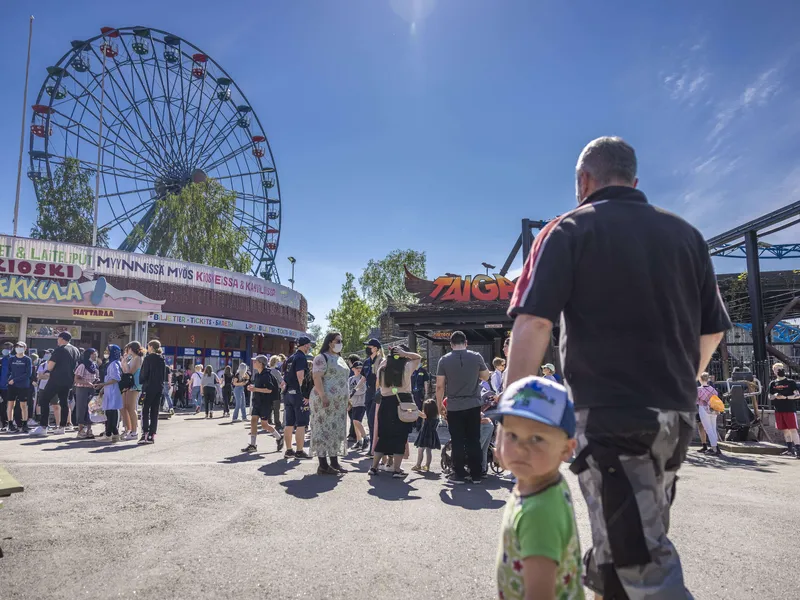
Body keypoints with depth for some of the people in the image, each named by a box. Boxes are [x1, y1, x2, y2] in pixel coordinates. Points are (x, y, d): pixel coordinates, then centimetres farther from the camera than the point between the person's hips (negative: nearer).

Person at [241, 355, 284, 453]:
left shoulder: (266, 375, -16)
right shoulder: (256, 374, 10)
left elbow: (269, 390, -22)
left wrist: (255, 389, -23)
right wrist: (251, 387, 4)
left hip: (266, 402, -8)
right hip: (257, 401, 8)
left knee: (264, 424, -1)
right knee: (253, 420, -1)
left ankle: (279, 438, 19)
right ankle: (252, 445, 3)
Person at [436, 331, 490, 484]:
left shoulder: (444, 360, -5)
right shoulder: (476, 357, -2)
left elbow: (439, 386, -4)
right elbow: (486, 377, 12)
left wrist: (440, 405, 7)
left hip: (454, 407, -1)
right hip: (473, 405, 1)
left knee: (457, 442, 6)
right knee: (474, 441, 9)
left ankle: (459, 474, 10)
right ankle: (476, 474, 14)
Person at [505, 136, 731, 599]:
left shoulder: (569, 231, -3)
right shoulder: (686, 234, 12)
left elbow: (533, 325, -15)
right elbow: (713, 331, 15)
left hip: (608, 414, -6)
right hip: (677, 417, 7)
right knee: (642, 541, 20)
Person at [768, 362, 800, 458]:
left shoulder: (791, 382, 0)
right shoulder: (773, 383, 11)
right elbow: (770, 397, 15)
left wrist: (785, 397, -17)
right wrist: (775, 396, -8)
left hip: (790, 409, -4)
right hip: (778, 410, 4)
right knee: (785, 430, 9)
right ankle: (790, 449, 17)